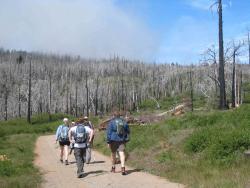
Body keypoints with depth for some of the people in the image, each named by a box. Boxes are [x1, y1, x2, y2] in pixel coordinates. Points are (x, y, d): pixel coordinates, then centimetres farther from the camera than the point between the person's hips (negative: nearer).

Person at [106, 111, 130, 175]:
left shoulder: (111, 122, -3)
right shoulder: (124, 122, 7)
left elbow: (109, 132, -7)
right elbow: (128, 131, 16)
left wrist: (108, 141, -4)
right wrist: (126, 139, 24)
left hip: (113, 140, -1)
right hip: (121, 140, 1)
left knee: (113, 154, 16)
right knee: (122, 154, -7)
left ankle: (113, 168, 29)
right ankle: (123, 168, -23)